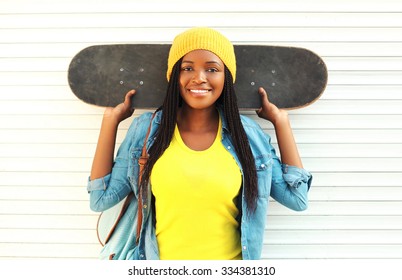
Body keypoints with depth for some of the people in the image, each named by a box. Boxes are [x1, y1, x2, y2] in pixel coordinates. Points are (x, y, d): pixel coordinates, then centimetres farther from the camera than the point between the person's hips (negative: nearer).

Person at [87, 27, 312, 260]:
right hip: (161, 262, 0)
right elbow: (101, 199, -7)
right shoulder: (146, 128, -8)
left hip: (227, 258, 1)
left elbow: (297, 199, -6)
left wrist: (281, 121, -6)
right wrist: (111, 119, -9)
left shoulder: (247, 134, -8)